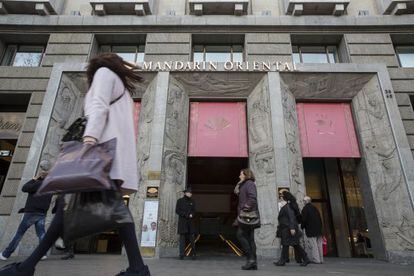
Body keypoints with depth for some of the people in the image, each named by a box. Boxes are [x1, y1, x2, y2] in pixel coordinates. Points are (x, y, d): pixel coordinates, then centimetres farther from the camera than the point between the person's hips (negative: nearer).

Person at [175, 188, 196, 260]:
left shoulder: (192, 201, 12)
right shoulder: (180, 201, 3)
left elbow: (194, 211, 11)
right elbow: (177, 211, -4)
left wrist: (191, 215, -12)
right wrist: (187, 215, -11)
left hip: (190, 222, 2)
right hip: (182, 222, -2)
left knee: (192, 239, -1)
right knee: (182, 238, -2)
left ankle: (193, 254, 7)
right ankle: (182, 255, 5)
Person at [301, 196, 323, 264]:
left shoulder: (305, 208, -9)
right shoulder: (314, 208, 12)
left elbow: (304, 220, -13)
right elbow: (320, 219, 15)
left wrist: (302, 226, 3)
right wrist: (320, 227, 19)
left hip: (310, 229, -7)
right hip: (318, 229, 7)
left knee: (312, 245, -2)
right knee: (318, 244, 11)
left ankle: (315, 259, -2)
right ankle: (320, 259, 16)